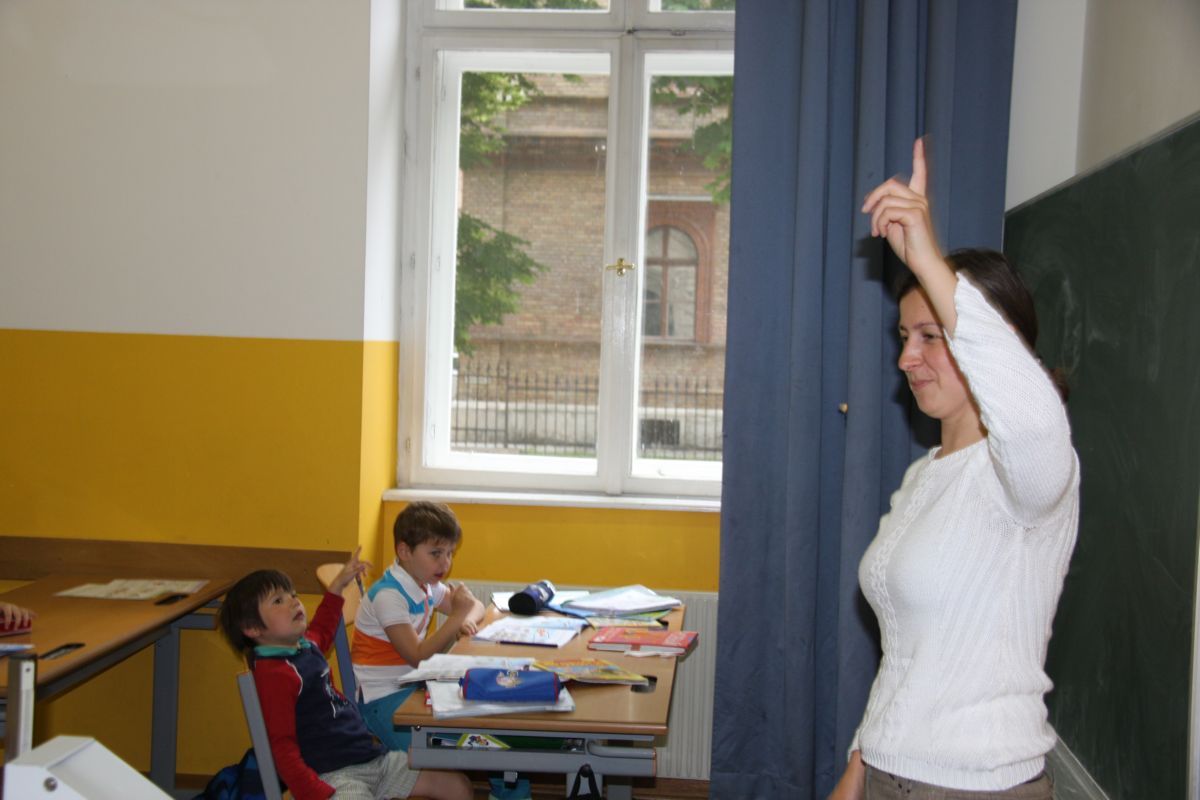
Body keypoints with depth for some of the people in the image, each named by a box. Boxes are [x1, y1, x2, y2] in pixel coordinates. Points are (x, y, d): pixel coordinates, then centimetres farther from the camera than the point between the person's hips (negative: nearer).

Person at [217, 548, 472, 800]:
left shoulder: (305, 645, 14)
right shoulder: (274, 674, -15)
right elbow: (282, 747, -19)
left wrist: (338, 584, 41)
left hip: (373, 756, 10)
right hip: (333, 775, -10)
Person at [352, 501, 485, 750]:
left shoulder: (426, 585, 8)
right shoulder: (389, 596, -19)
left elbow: (476, 606, 19)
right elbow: (418, 656, -22)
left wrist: (467, 620, -5)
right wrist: (457, 617, -23)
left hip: (410, 684, 9)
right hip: (382, 698, -9)